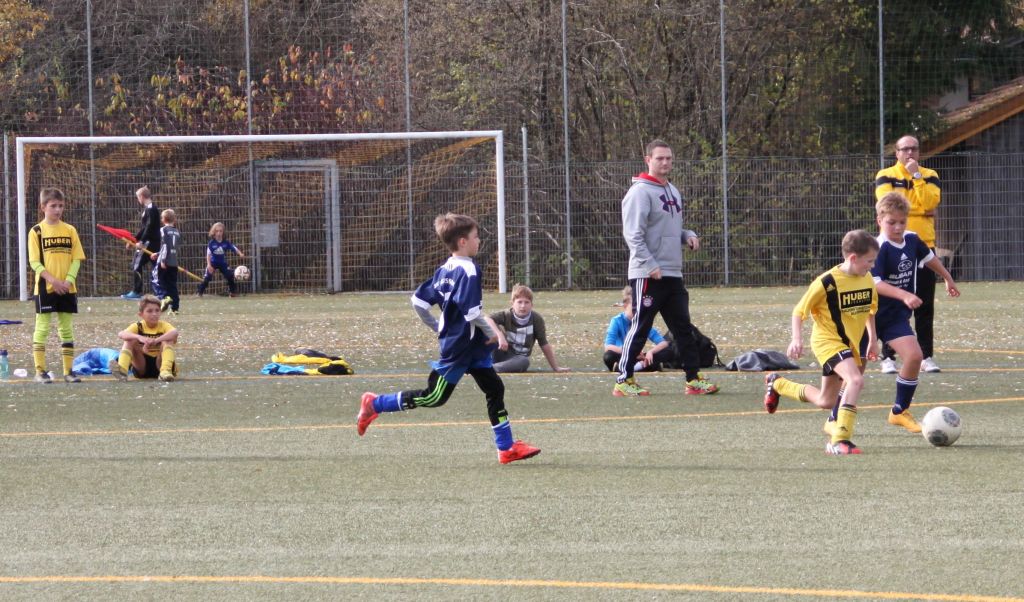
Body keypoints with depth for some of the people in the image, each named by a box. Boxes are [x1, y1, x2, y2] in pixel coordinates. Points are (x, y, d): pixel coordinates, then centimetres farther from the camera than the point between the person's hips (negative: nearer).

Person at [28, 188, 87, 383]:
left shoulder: (70, 230, 7)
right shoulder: (37, 232, -2)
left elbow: (77, 259, 5)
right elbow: (34, 262, -7)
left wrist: (68, 280, -10)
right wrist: (53, 280, -18)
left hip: (67, 288, 3)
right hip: (45, 287, -3)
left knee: (66, 328, 6)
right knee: (42, 328, -3)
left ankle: (68, 370, 9)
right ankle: (40, 371, -1)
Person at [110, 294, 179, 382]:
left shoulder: (163, 325, -3)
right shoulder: (138, 327, -1)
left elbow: (175, 332, -28)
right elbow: (121, 334, -22)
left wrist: (155, 341, -41)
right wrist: (139, 337, -41)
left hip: (159, 363, -1)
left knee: (168, 341, -23)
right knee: (130, 341, -19)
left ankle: (165, 371, -43)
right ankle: (122, 370, -40)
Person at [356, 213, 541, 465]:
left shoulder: (445, 270, 8)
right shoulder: (469, 271, -20)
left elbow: (419, 300, 9)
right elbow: (472, 312, -27)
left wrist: (437, 327, 18)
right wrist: (492, 333, -14)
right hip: (459, 347, -10)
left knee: (495, 389, 7)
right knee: (434, 397, -1)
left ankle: (506, 447, 8)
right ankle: (374, 404, 9)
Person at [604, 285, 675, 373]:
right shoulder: (617, 321, -11)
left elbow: (664, 343, -6)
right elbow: (608, 347, -24)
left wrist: (651, 351, -27)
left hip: (639, 358, 4)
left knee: (669, 353, -16)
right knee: (609, 357, -40)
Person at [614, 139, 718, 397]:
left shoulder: (672, 191, 17)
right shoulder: (640, 192, -11)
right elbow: (633, 234, -17)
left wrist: (688, 236, 6)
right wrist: (650, 265, -22)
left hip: (673, 274, 8)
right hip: (647, 276, -8)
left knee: (683, 329, 8)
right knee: (639, 328, -5)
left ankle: (694, 378, 11)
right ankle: (624, 381, 0)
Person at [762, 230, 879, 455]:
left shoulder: (867, 279, 0)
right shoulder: (827, 283, -20)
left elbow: (870, 308, 20)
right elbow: (799, 311, -11)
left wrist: (873, 338, 18)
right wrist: (797, 339, -22)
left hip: (850, 344, 8)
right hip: (828, 341, -8)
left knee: (825, 402, 15)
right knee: (855, 379, -32)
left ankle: (776, 383, 39)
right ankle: (840, 440, -32)